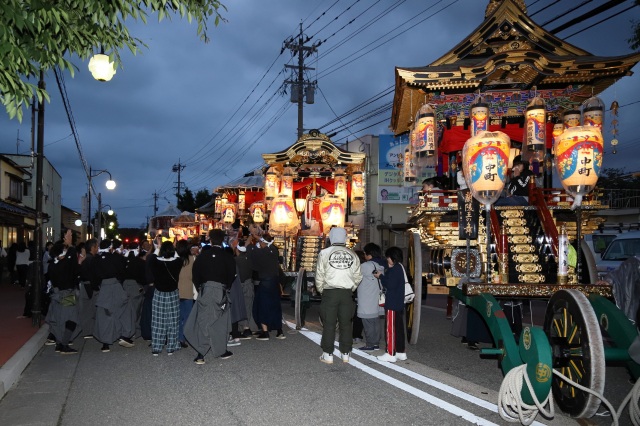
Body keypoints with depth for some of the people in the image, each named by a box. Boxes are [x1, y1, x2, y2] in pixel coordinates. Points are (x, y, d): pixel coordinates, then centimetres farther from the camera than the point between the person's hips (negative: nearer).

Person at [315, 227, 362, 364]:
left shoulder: (324, 253, -4)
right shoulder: (352, 254, 4)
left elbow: (319, 276, -4)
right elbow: (358, 276, 4)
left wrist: (321, 290, 10)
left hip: (330, 292, -2)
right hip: (347, 293, 2)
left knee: (329, 324, 4)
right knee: (346, 323, 9)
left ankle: (328, 354, 7)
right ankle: (345, 354, 16)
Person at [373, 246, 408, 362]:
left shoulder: (394, 269, -16)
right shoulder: (400, 267, 15)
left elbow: (390, 285, -21)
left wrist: (380, 276, -9)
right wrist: (382, 276, 7)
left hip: (392, 304, -10)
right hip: (399, 304, 10)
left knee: (391, 328, -5)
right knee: (399, 328, 14)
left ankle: (391, 354, -1)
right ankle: (401, 352, 21)